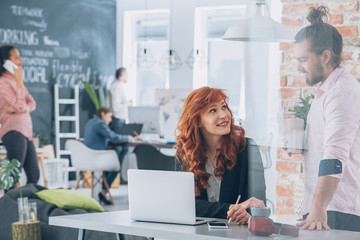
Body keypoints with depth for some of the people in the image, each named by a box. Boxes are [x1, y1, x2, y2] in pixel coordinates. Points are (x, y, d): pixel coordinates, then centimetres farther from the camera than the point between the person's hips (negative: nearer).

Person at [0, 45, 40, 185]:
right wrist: (19, 81, -9)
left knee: (34, 175, 9)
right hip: (14, 131, -9)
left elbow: (32, 104, 11)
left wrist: (16, 108, -10)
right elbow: (20, 105, -17)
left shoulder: (15, 80, 20)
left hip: (26, 132, 9)